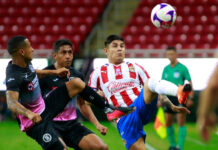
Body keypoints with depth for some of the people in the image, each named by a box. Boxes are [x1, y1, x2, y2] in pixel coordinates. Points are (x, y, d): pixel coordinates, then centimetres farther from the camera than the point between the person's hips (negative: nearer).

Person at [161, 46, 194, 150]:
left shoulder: (182, 68, -4)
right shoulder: (166, 69, 11)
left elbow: (189, 83, -3)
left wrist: (190, 98, -9)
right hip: (169, 98, 5)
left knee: (181, 123, -7)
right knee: (168, 123, 6)